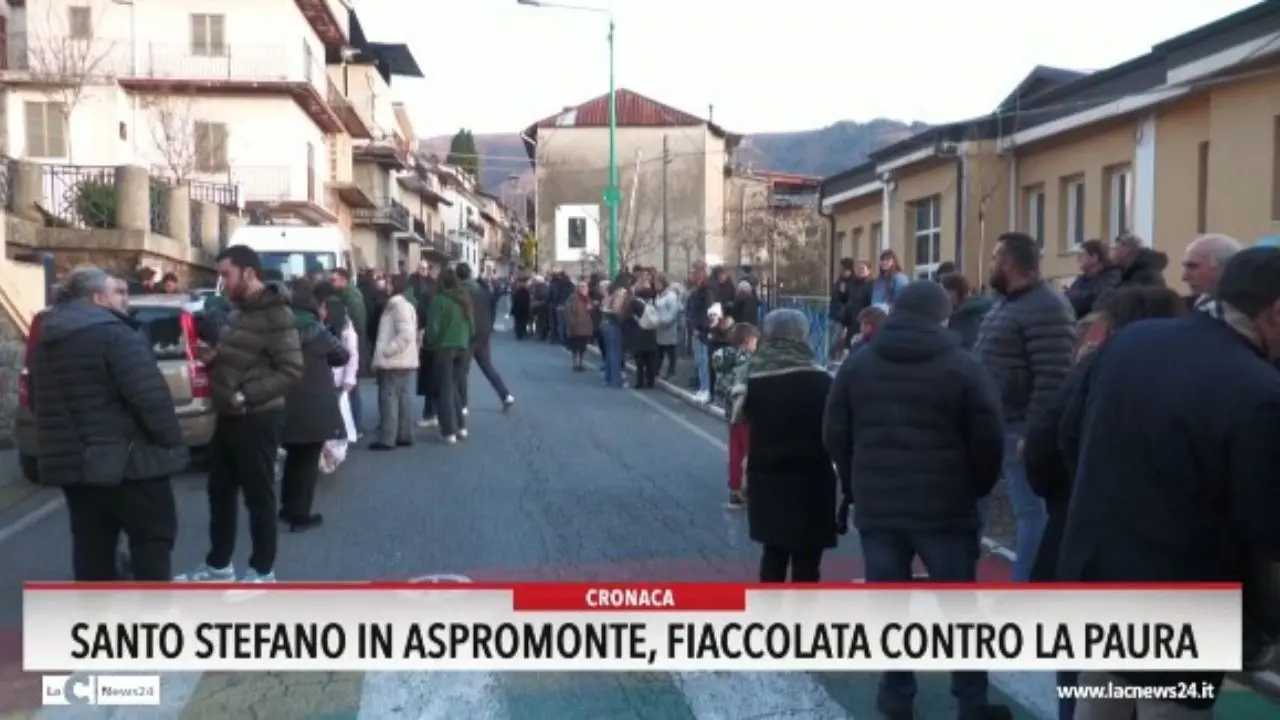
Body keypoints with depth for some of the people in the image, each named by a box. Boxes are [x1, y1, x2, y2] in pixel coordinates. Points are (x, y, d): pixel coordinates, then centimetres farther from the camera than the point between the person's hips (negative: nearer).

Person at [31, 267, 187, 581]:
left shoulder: (46, 339, 14)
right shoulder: (113, 334, -15)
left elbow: (39, 402, 23)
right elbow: (151, 397, -22)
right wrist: (172, 443, -12)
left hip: (70, 458, 8)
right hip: (124, 458, -8)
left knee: (91, 544, 13)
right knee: (153, 536, 3)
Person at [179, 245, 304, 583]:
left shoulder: (275, 314, -16)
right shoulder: (238, 310, 12)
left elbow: (292, 371, -23)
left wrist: (245, 397, -24)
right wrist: (212, 357, 5)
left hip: (257, 420, -9)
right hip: (228, 417, 9)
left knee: (259, 496, 3)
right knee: (220, 493, 17)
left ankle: (262, 571, 17)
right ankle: (218, 565, 31)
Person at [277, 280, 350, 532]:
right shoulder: (315, 330, -11)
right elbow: (343, 356, -1)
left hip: (286, 405, 5)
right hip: (312, 406, -5)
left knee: (294, 456, 21)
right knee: (308, 460, 5)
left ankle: (289, 508, 29)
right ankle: (300, 515, 7)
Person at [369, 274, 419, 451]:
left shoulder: (398, 304, -16)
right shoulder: (404, 303, 15)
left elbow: (406, 334, -26)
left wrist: (386, 351, -22)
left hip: (394, 361, -10)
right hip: (403, 360, 10)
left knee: (388, 398, -7)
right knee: (403, 396, 12)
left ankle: (387, 439, -5)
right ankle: (405, 435, 16)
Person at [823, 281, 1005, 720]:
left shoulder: (856, 365, 5)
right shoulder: (963, 367, -5)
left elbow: (834, 436, 7)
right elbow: (988, 442, -5)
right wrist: (976, 490, 11)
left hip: (876, 506, 3)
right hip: (945, 508, -2)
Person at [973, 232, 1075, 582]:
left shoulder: (1046, 308, -17)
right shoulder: (1005, 304, 14)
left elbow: (1053, 378, -24)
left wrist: (1034, 432, -25)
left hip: (1021, 428, -10)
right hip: (996, 423, 10)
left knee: (1030, 509, -2)